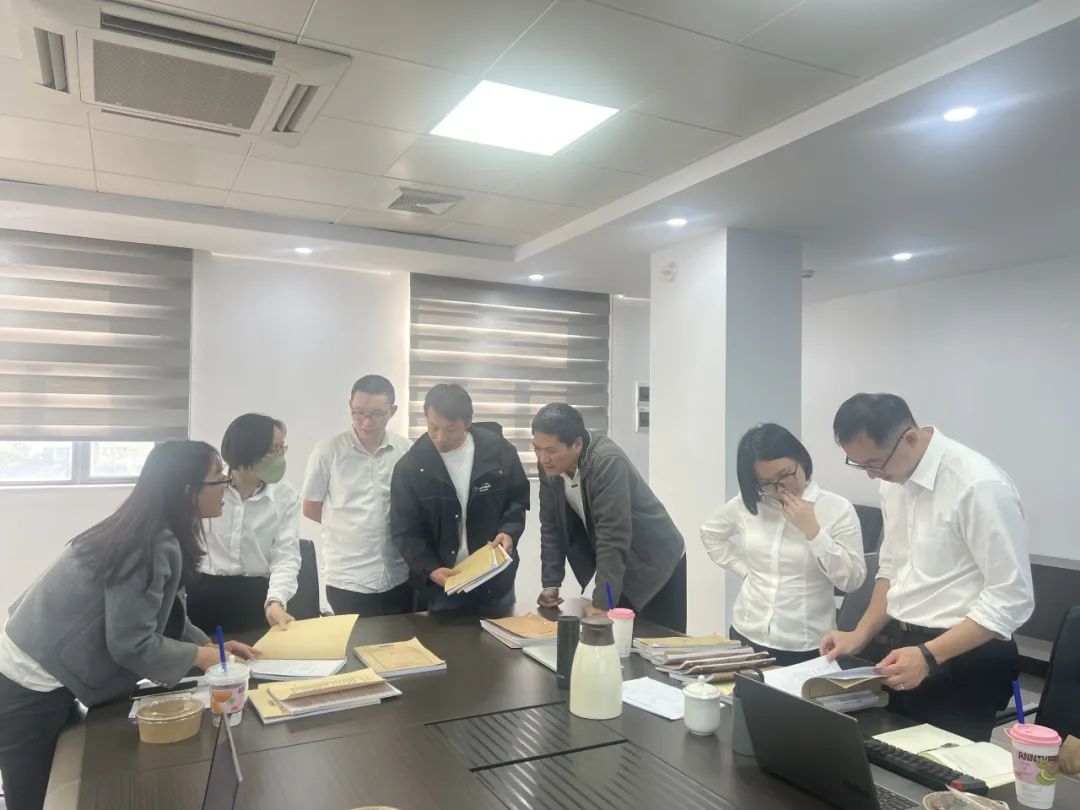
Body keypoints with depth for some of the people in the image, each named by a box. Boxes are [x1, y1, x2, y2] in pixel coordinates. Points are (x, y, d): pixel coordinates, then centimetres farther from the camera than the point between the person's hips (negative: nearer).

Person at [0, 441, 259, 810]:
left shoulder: (148, 533, 4)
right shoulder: (154, 546, -26)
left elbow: (161, 615, 12)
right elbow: (131, 644, -24)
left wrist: (210, 644, 3)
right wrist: (199, 656, -11)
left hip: (39, 677, 9)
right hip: (32, 691, -9)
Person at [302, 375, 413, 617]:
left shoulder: (406, 450, 0)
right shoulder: (328, 451, -6)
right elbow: (311, 509, 4)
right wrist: (350, 525, 6)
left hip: (398, 578, 2)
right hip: (347, 581, -2)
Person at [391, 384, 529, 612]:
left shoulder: (499, 451, -9)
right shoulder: (410, 467, -10)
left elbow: (519, 499, 5)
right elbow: (405, 531, -7)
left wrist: (509, 532, -14)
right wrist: (430, 570, -21)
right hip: (441, 585, -1)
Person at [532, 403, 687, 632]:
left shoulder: (608, 462, -30)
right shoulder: (550, 465, -9)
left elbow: (613, 538, -32)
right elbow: (552, 526, -1)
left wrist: (601, 603, -31)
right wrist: (551, 583, -5)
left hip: (656, 566, -6)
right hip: (615, 568, 6)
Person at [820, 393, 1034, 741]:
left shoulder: (979, 486, -21)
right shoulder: (895, 479, 2)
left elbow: (1011, 598, -20)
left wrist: (929, 656, -24)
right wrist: (861, 634, 2)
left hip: (963, 662, -7)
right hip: (904, 650, 7)